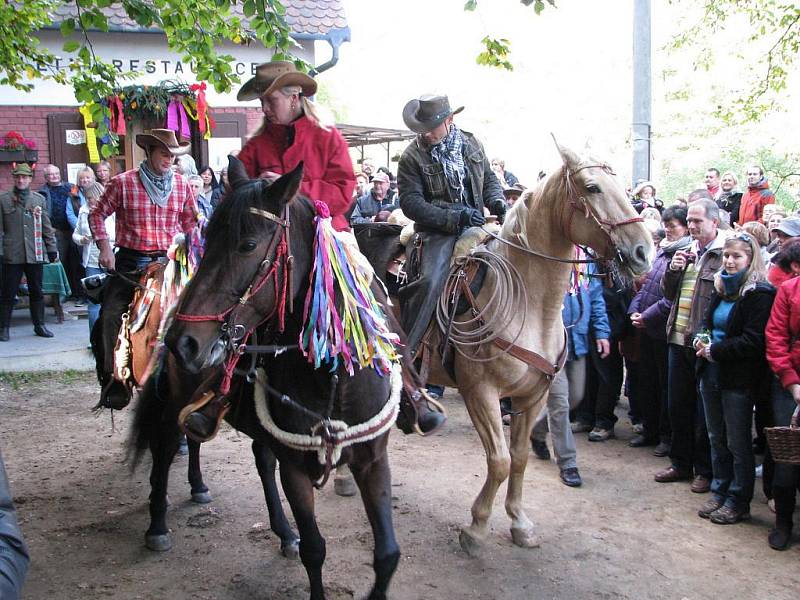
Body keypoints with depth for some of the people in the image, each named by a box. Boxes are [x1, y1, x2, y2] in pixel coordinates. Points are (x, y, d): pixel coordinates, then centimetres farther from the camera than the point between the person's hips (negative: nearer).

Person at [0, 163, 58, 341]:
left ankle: (39, 325, 18)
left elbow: (47, 227, 12)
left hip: (35, 254, 2)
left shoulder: (40, 199, 11)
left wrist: (52, 249, 9)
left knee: (37, 292, 8)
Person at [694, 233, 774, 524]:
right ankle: (719, 492, 27)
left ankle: (738, 502, 15)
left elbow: (752, 342, -18)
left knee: (738, 443, 4)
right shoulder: (721, 287, 12)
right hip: (712, 373, 7)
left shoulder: (760, 294, -12)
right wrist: (703, 342, 2)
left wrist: (714, 351, -16)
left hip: (739, 379, -7)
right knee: (717, 439, 15)